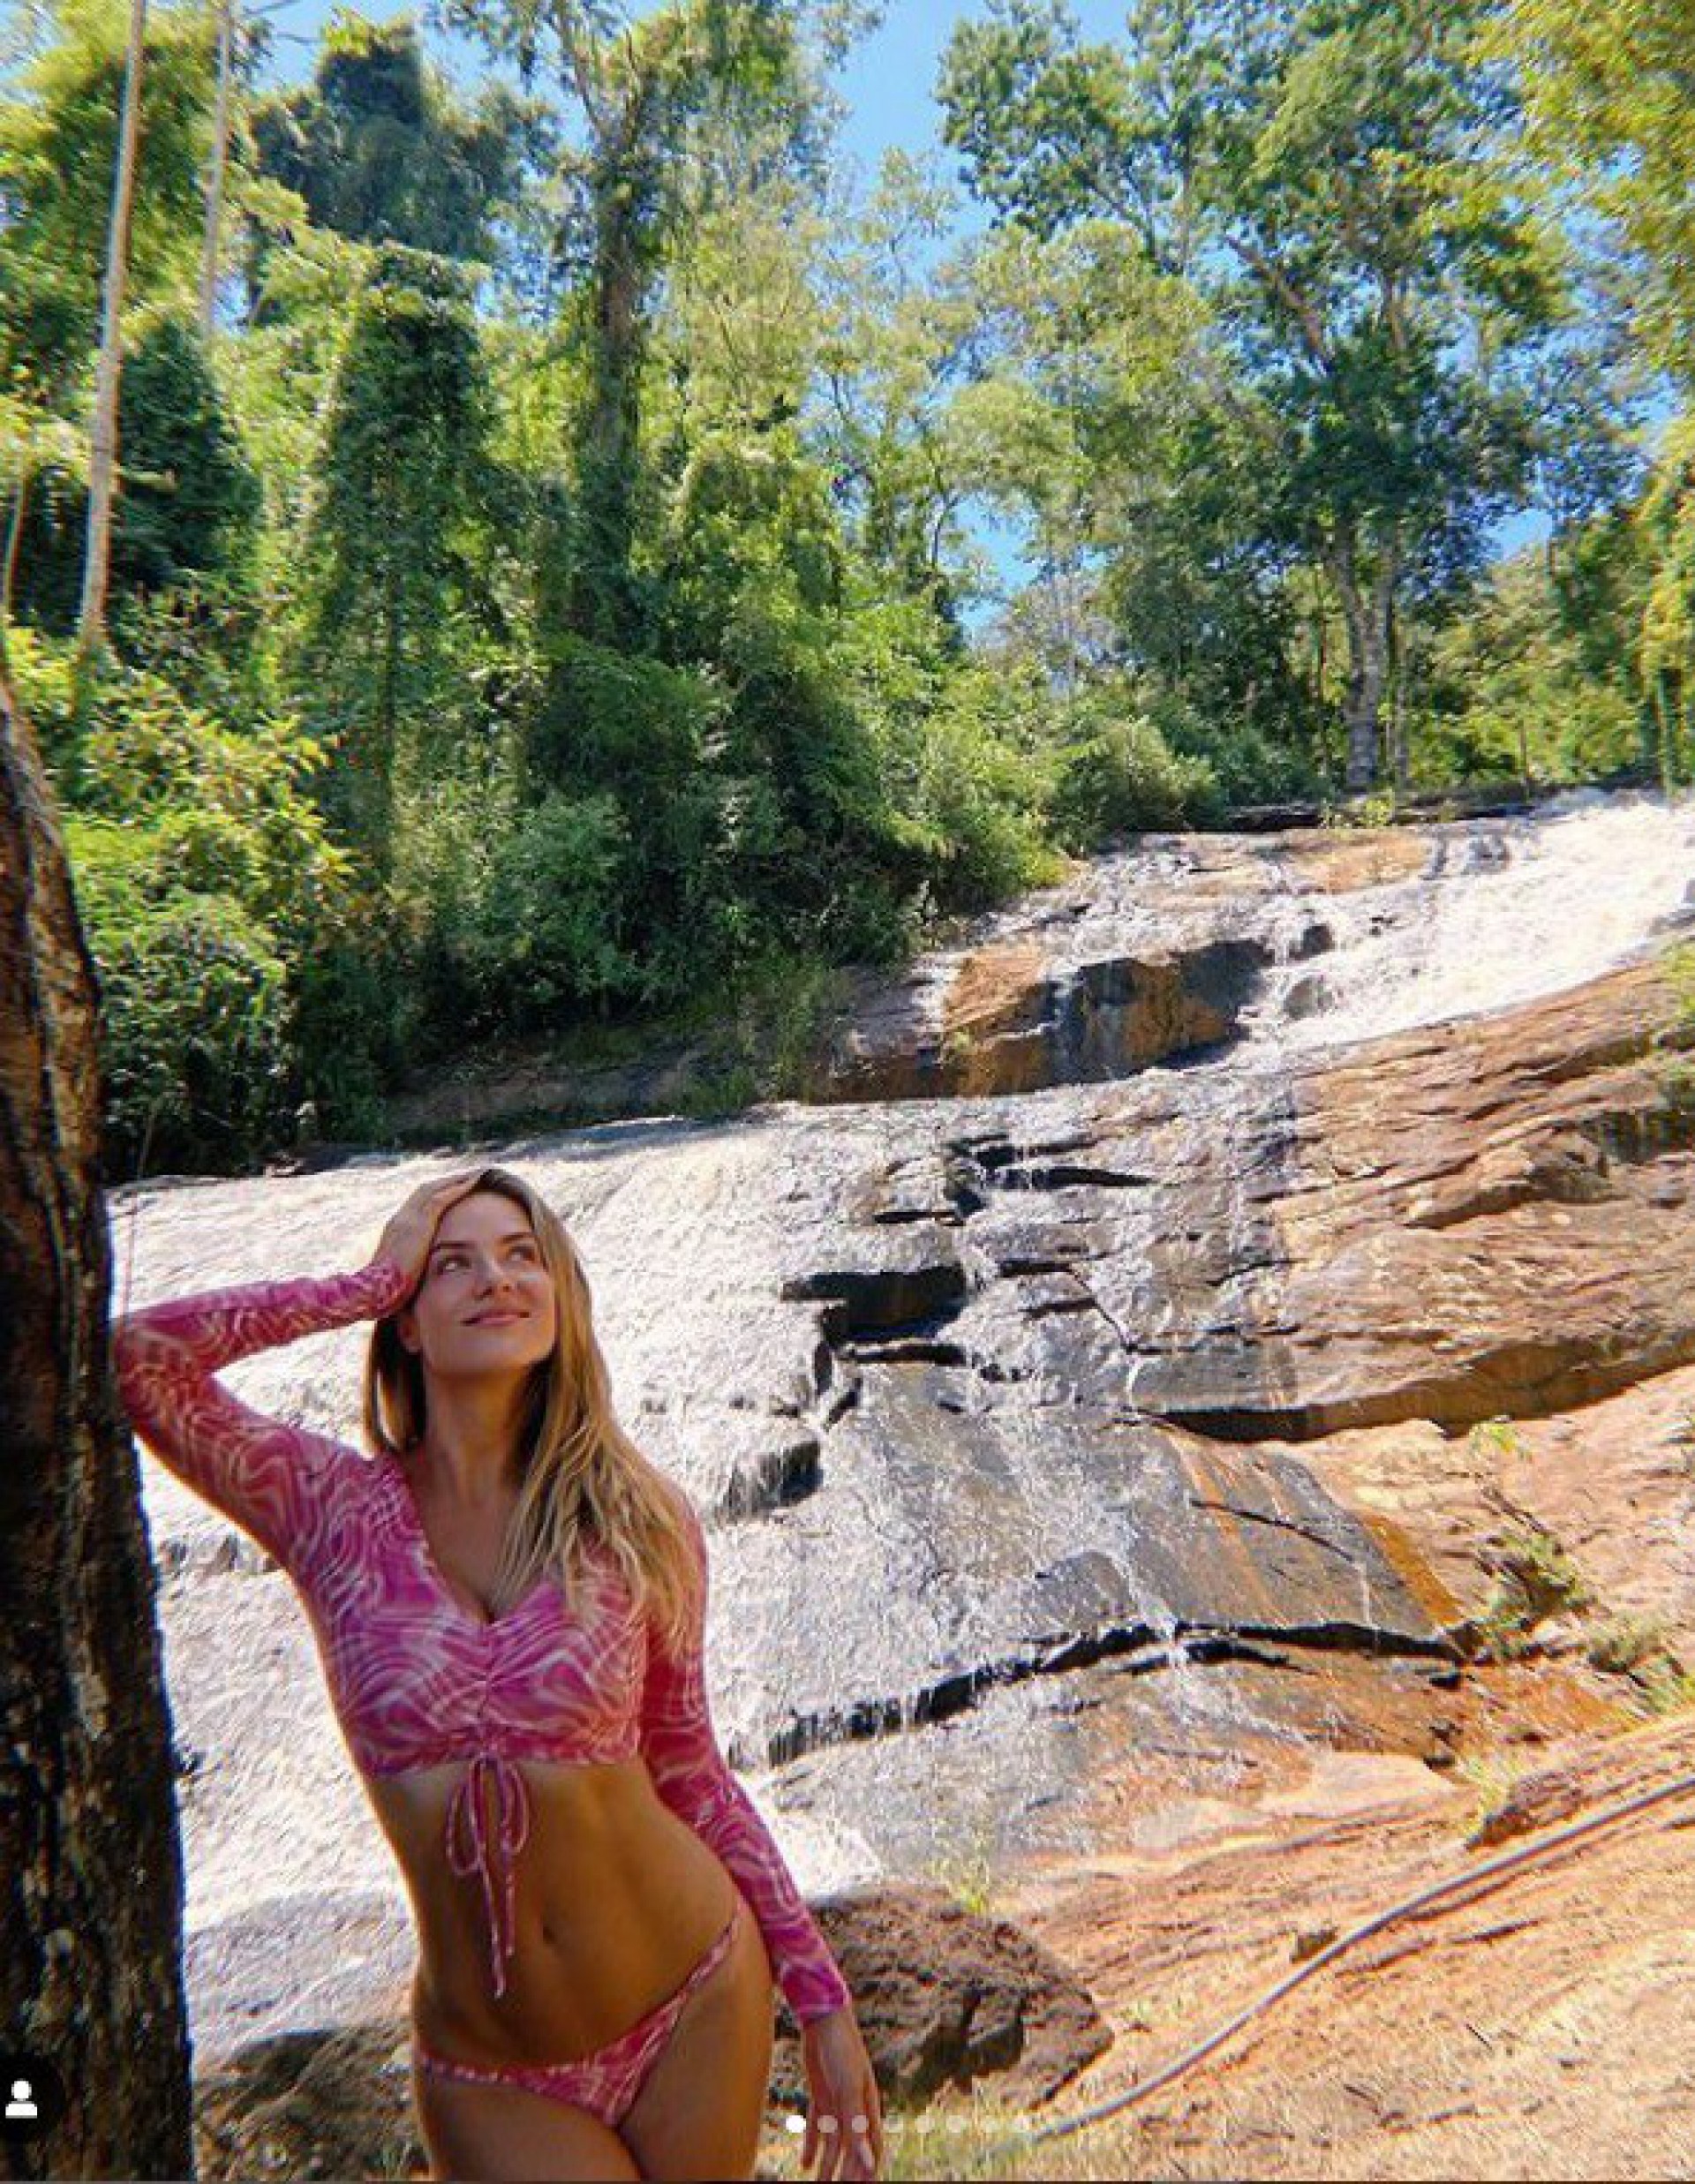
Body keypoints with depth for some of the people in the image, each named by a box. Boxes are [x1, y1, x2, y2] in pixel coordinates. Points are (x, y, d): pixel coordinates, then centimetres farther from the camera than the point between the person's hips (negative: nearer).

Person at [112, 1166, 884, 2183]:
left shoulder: (639, 1522, -10)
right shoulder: (337, 1511, -10)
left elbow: (691, 1774, 0)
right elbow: (132, 1354, -23)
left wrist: (824, 2002, 2)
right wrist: (367, 1284, -16)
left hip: (696, 2008, 1)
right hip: (493, 2077, 0)